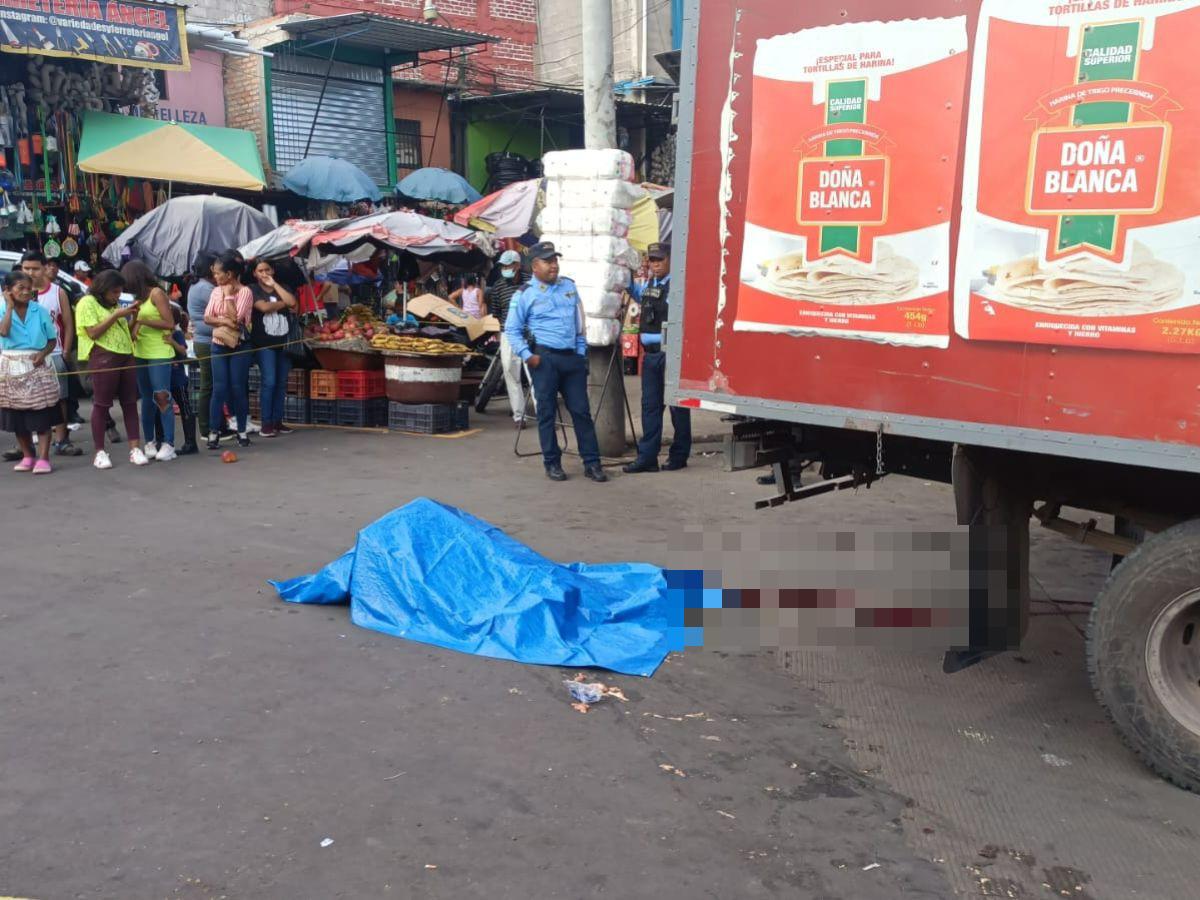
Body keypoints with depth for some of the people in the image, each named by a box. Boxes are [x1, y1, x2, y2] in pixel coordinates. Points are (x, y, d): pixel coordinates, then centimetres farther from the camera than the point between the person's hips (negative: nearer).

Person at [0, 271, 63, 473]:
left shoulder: (40, 311, 0)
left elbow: (52, 339, 6)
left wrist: (43, 353, -12)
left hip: (37, 367, -1)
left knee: (42, 416, -4)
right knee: (17, 417, 8)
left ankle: (43, 458, -2)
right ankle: (27, 457, 20)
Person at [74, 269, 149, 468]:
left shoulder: (114, 305, 21)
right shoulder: (87, 303, -1)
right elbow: (93, 332, -12)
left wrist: (133, 316, 8)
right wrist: (116, 315, -12)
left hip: (125, 357, 7)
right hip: (103, 357, -7)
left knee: (130, 403, 3)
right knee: (101, 405, -2)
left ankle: (135, 448, 4)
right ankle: (100, 452, 3)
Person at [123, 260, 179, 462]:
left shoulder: (156, 293, -6)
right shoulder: (139, 298, 14)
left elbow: (170, 324, -12)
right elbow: (134, 326, 17)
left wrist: (142, 320, -12)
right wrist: (134, 318, -3)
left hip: (159, 353, -7)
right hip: (140, 353, 7)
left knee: (162, 397, -10)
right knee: (147, 398, 9)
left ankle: (168, 444, -9)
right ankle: (149, 443, 13)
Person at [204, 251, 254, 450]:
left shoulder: (245, 292, -9)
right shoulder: (216, 291, 6)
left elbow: (235, 318, -18)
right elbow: (207, 317, 0)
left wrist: (229, 295, -12)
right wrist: (224, 322, -16)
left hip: (239, 346, -3)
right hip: (219, 345, 4)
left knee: (238, 388, 1)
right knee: (219, 388, 0)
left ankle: (242, 431, 13)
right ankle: (213, 432, 3)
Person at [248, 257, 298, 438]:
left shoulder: (282, 288, 15)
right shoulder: (253, 290, 3)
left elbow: (292, 302, -6)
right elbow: (264, 307, -14)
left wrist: (274, 285, -4)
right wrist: (284, 304, -1)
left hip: (284, 341, 4)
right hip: (264, 343, -4)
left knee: (282, 383, 3)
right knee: (269, 382, -11)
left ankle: (278, 421, 9)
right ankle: (266, 423, -7)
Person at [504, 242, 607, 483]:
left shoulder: (569, 286, 14)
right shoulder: (525, 295, 0)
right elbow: (512, 329, 3)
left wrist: (581, 351, 12)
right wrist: (526, 354, -8)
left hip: (572, 357, 4)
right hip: (545, 358, -4)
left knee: (581, 410, 4)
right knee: (547, 412, 2)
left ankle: (592, 463, 9)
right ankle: (552, 463, 13)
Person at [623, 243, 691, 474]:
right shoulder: (648, 284, 15)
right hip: (650, 353, 8)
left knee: (676, 405, 3)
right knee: (650, 405, 8)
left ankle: (678, 456, 13)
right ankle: (647, 457, 12)